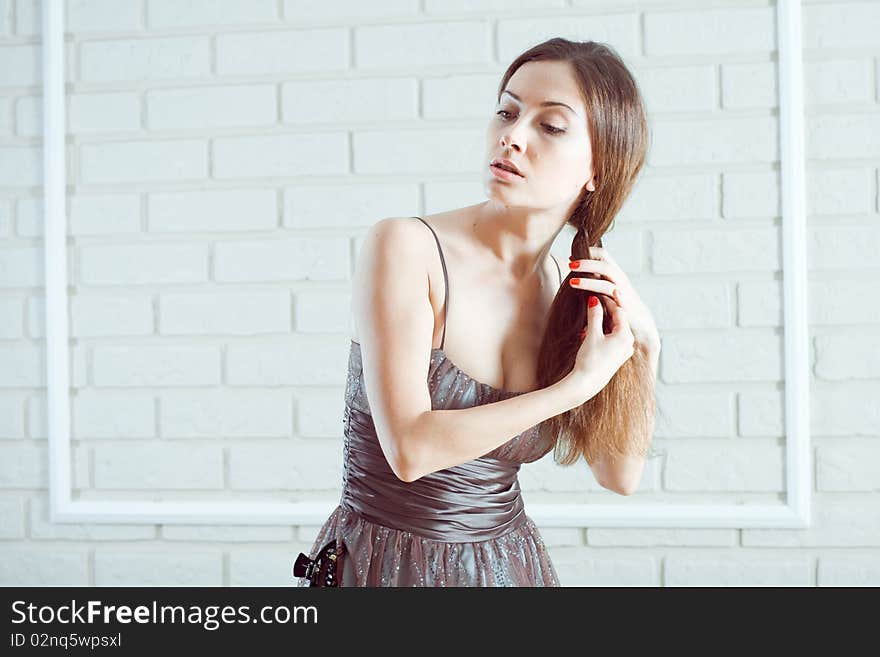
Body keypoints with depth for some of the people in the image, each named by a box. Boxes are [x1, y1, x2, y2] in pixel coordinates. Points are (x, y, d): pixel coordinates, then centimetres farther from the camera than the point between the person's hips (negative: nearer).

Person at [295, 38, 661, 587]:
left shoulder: (568, 292, -3)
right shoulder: (407, 247, -17)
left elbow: (621, 476, 4)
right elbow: (410, 449, -25)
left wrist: (643, 345, -10)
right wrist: (579, 383, -19)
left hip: (509, 561, 5)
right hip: (386, 563, -4)